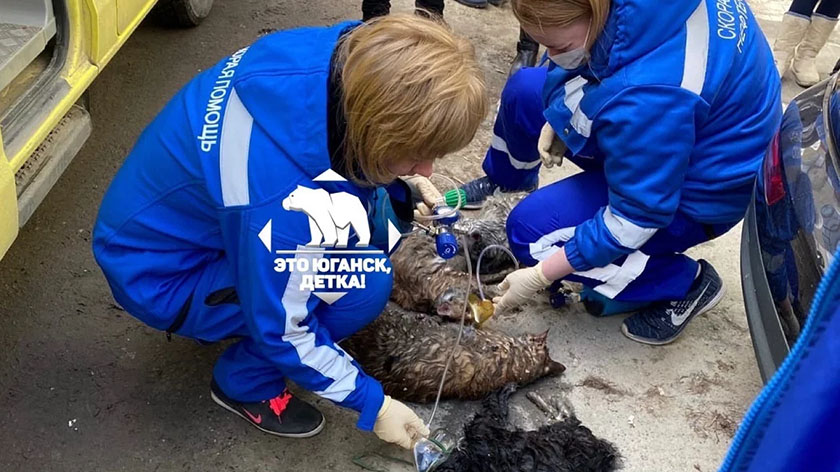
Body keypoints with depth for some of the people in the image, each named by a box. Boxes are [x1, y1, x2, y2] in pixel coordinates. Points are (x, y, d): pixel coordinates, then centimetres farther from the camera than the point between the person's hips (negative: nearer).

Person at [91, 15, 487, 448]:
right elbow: (281, 329, -23)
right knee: (362, 280, -23)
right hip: (159, 274, -8)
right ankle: (245, 384, 2)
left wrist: (404, 185, 0)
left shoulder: (340, 56, -19)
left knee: (369, 203, -3)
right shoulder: (280, 193, -40)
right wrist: (372, 404, -12)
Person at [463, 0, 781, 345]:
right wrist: (563, 113, -8)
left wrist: (540, 276, -20)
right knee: (523, 92, 7)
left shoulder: (647, 94, -40)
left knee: (531, 229, -12)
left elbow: (634, 220, -29)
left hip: (692, 193, -8)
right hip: (673, 129, 8)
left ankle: (684, 283, 0)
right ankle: (503, 181, 38)